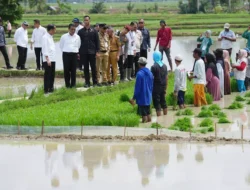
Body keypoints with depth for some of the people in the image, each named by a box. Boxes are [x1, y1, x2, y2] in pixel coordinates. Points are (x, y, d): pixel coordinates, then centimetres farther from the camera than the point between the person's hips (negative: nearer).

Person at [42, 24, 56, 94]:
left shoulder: (51, 37, 17)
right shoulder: (45, 37, -10)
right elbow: (45, 49, -16)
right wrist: (47, 59, -20)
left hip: (52, 59, 9)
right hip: (48, 60, -9)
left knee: (52, 75, 10)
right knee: (47, 75, -7)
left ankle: (51, 88, 17)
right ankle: (46, 90, -5)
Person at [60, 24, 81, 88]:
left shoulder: (77, 37, 7)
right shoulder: (64, 36, 3)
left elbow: (79, 46, 15)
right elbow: (61, 46, 11)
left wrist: (77, 53, 9)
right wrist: (65, 52, 8)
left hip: (74, 54, 1)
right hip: (66, 54, -1)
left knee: (73, 70, 1)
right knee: (66, 70, -1)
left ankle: (73, 84, 8)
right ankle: (67, 84, 6)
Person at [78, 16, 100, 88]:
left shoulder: (94, 31, 5)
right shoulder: (80, 31, 6)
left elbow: (97, 41, 5)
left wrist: (97, 51, -3)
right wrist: (78, 52, 1)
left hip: (92, 52, -1)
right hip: (84, 53, 1)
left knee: (93, 67, 2)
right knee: (86, 68, 3)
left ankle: (95, 82, 8)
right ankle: (87, 83, 6)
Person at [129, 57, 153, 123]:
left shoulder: (139, 74, -17)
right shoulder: (150, 73, 5)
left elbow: (137, 87, -15)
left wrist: (134, 98, -7)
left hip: (142, 98, -7)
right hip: (148, 97, 7)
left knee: (144, 115, -3)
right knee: (148, 113, 14)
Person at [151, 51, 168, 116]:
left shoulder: (154, 67, -13)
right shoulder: (164, 66, 7)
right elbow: (166, 78, 10)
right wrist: (165, 88, 17)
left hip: (156, 87, -6)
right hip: (163, 87, 6)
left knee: (157, 104, -3)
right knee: (163, 102, 16)